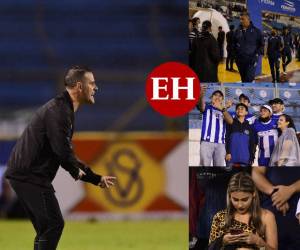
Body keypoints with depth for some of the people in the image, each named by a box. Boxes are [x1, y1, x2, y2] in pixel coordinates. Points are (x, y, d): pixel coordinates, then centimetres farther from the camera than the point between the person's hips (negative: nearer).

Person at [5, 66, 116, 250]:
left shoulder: (65, 110, 21)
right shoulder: (58, 110, -13)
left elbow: (68, 156, 27)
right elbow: (62, 149, -23)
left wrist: (97, 179, 24)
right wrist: (77, 171, -4)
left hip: (23, 174, 10)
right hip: (31, 174, -10)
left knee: (46, 228, 14)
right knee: (54, 224, -11)